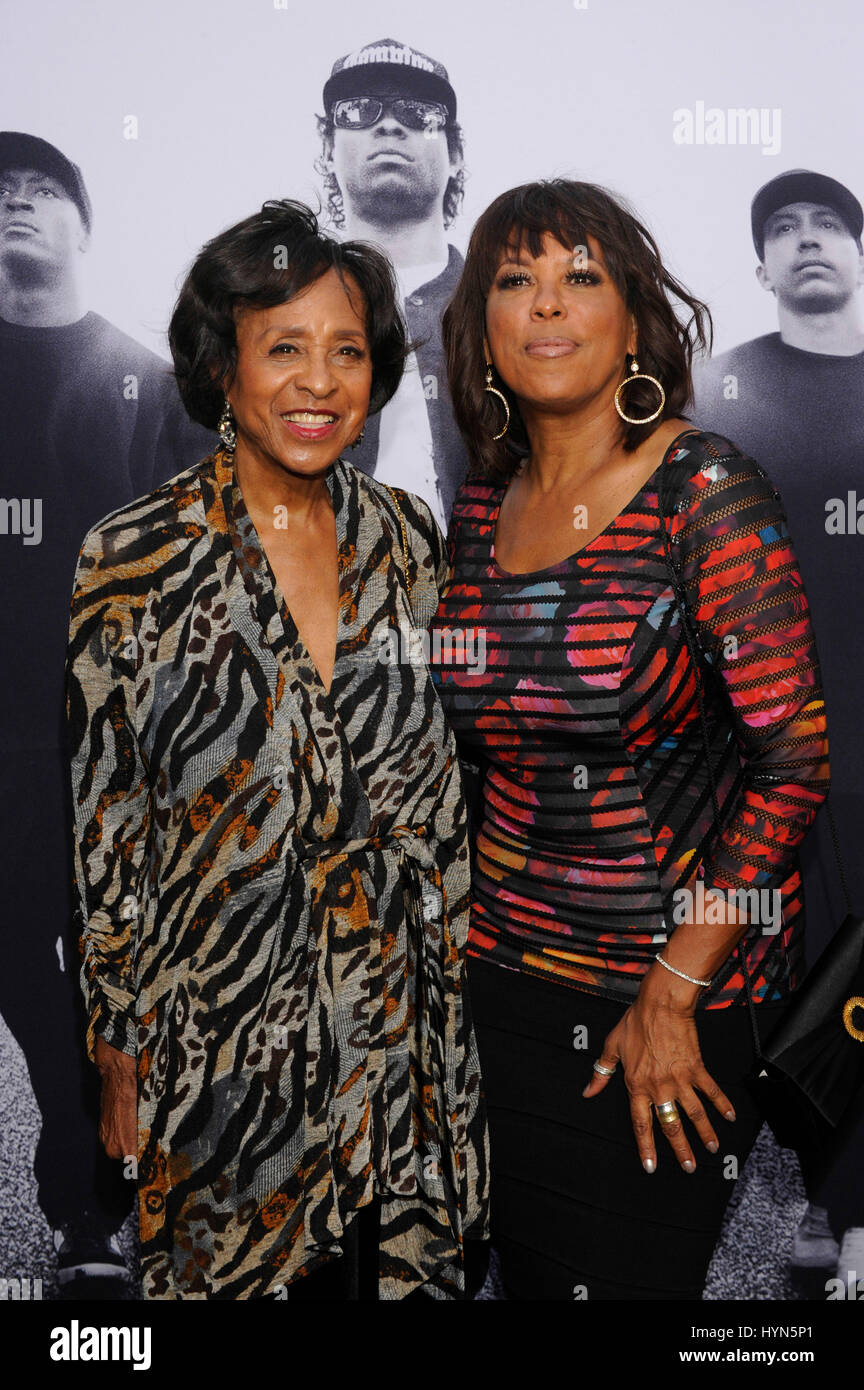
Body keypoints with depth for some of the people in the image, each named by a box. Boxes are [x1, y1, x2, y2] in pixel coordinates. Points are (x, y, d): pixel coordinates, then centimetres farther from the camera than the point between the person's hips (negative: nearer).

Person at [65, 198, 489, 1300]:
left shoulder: (407, 538, -1)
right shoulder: (138, 556, -13)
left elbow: (436, 777, 6)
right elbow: (106, 819, -8)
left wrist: (451, 973, 8)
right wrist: (119, 1047, -4)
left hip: (396, 1012, 3)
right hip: (223, 1023, -3)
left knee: (396, 1261, 18)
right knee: (239, 1263, 17)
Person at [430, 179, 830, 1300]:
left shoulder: (709, 493, -15)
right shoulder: (479, 508, 3)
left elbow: (795, 760, -17)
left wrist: (673, 996, -16)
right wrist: (463, 925, 10)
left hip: (689, 969, -5)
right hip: (509, 961, 5)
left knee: (632, 1272, 11)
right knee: (527, 1265, 19)